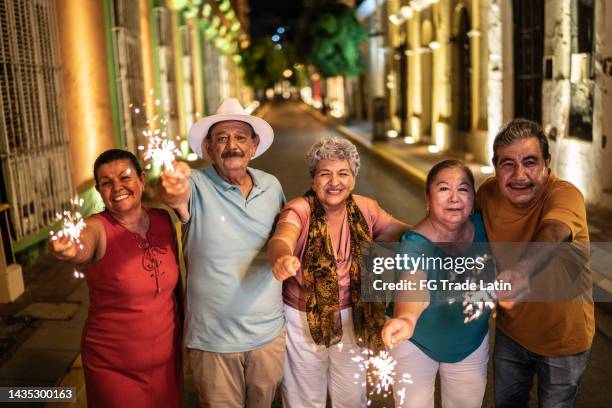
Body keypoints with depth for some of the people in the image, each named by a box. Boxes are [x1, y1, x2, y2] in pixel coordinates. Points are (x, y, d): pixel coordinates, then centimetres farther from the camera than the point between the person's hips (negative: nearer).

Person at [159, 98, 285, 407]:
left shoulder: (272, 185, -1)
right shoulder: (198, 185, -14)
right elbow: (175, 196, -37)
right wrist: (173, 191, -58)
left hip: (269, 334, 3)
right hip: (212, 339, -3)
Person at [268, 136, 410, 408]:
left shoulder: (365, 209, -8)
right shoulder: (299, 210, -19)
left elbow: (401, 231, -1)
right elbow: (281, 239, -38)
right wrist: (281, 259, -62)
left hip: (352, 319, 3)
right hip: (303, 319, -3)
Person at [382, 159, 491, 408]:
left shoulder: (481, 225, -16)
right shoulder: (416, 244, -31)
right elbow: (414, 285, -52)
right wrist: (406, 318, -73)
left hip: (472, 345, 5)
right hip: (416, 344, -4)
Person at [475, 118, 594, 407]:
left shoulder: (565, 195, -28)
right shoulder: (488, 193, -14)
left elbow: (552, 234, -52)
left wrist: (521, 271, -72)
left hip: (562, 336, -4)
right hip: (510, 329, 4)